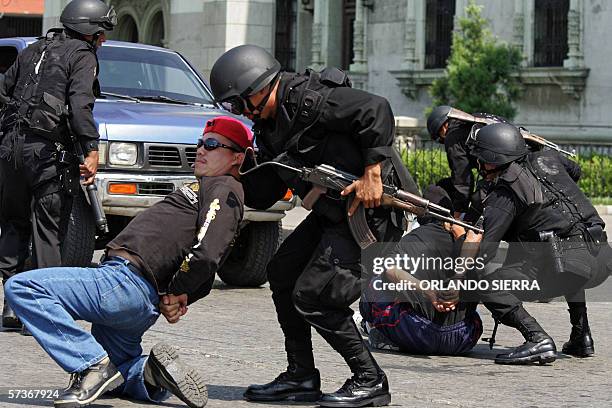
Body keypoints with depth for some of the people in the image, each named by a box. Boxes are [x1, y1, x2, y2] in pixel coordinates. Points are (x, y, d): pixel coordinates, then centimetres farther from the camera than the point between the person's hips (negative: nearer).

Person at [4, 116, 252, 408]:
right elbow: (203, 282, 25)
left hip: (127, 281, -11)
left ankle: (92, 364, -20)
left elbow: (205, 255, -22)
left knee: (21, 288, -19)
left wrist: (175, 293, -7)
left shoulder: (224, 189, -5)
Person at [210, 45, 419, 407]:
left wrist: (372, 174, -27)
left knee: (312, 296, -12)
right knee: (283, 272, 14)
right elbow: (264, 193, 16)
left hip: (372, 209, -11)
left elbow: (376, 110, -27)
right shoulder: (270, 126, 14)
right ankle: (302, 376, 21)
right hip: (334, 212, 11)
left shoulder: (308, 99, -18)